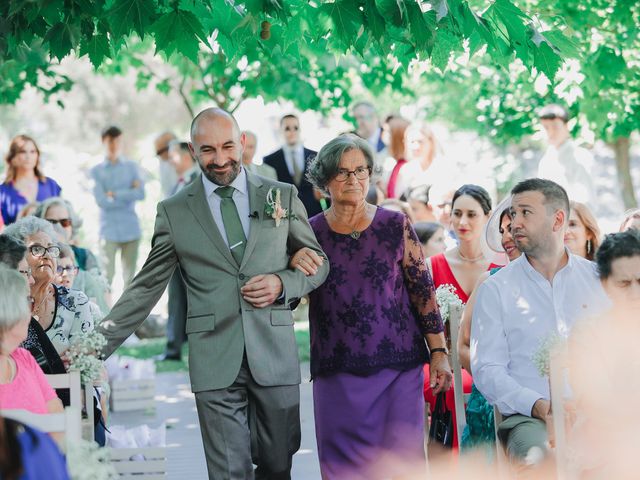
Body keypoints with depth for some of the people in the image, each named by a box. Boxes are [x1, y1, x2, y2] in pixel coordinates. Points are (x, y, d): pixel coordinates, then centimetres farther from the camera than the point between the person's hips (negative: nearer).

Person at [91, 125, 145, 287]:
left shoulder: (131, 167, 9)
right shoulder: (97, 171, 2)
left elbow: (140, 193, -4)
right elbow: (101, 200, -10)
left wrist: (114, 194, -8)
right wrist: (128, 194, -7)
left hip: (131, 229, 2)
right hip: (109, 230, -2)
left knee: (130, 276, 8)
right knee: (107, 276, -6)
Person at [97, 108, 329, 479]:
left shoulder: (282, 196, 7)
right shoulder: (173, 211, 5)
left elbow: (318, 263, 15)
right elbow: (147, 288, 8)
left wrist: (283, 284, -6)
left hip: (275, 355, 1)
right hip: (215, 363, -1)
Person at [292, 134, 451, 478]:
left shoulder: (395, 226, 2)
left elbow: (423, 290, 4)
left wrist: (439, 352, 1)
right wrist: (293, 264, -14)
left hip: (398, 368, -1)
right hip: (337, 374, 1)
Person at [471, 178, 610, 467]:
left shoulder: (600, 280, 14)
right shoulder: (495, 289, 9)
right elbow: (486, 368, 2)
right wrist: (538, 405, -15)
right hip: (530, 417, -2)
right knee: (537, 459, -36)